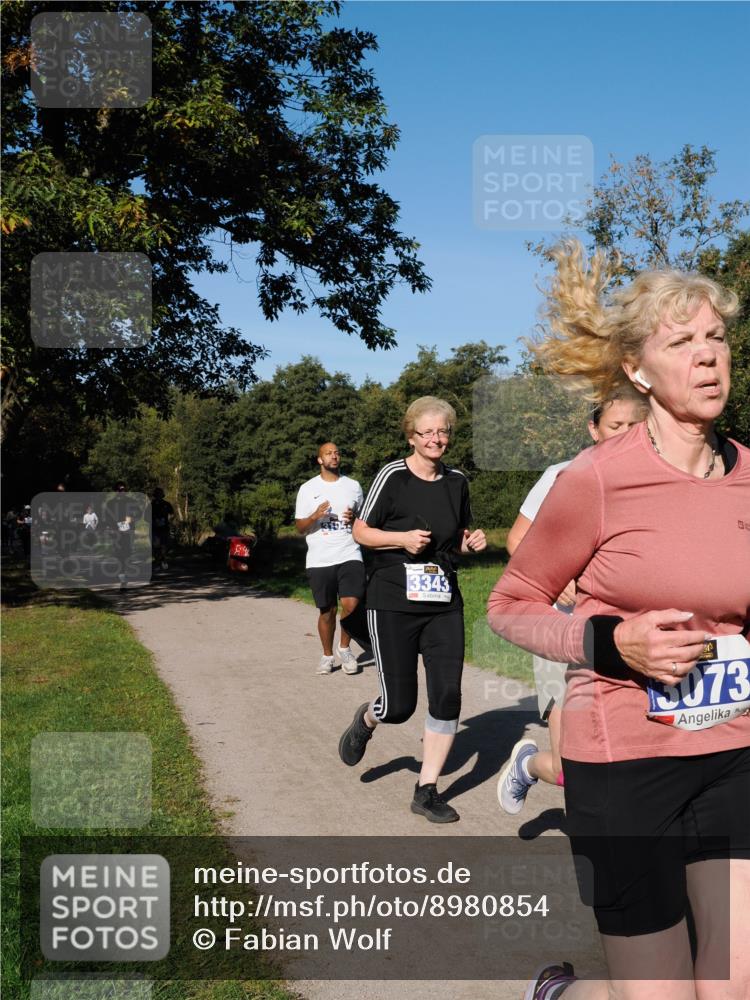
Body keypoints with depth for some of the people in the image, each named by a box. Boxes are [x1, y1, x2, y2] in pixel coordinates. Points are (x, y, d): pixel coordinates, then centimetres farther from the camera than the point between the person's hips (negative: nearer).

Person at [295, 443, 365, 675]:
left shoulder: (353, 486, 10)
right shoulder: (308, 489, 6)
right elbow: (299, 527, 6)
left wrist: (355, 517, -5)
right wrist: (315, 516, -15)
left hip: (349, 555, 0)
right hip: (319, 560, 0)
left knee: (351, 604, -14)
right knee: (327, 610, 6)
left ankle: (344, 648, 9)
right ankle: (327, 655, 25)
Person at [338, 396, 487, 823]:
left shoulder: (457, 481, 7)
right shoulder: (393, 476, -8)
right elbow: (361, 531, -3)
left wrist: (473, 542, -2)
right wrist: (402, 538, -18)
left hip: (444, 604, 4)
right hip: (393, 603, -4)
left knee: (448, 698, -3)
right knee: (399, 706, 0)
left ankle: (427, 790, 12)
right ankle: (367, 719, 37)